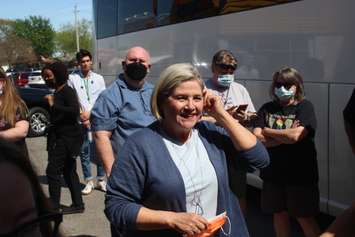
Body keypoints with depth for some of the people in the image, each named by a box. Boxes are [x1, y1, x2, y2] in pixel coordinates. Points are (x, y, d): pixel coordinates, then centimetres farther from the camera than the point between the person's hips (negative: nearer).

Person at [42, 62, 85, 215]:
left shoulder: (68, 91, -13)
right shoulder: (57, 92, 12)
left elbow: (75, 111, -28)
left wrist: (53, 105, -25)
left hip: (67, 138, -10)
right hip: (61, 137, 10)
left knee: (52, 171, -7)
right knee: (69, 172, 13)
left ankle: (54, 207, 1)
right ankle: (77, 205, 21)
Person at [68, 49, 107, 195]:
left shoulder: (98, 78, 7)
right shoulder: (72, 78, 2)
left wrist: (90, 112, -6)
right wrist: (81, 113, -7)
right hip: (81, 122, -1)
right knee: (84, 153, 4)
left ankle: (101, 180, 17)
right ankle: (89, 182, 14)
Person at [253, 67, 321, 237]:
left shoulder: (305, 107, -6)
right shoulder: (267, 108, 4)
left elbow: (295, 136, -22)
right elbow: (256, 138, -7)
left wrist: (267, 131, -8)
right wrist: (285, 136, -16)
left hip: (300, 174, -4)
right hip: (273, 173, 4)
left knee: (304, 217, 7)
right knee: (279, 214, 15)